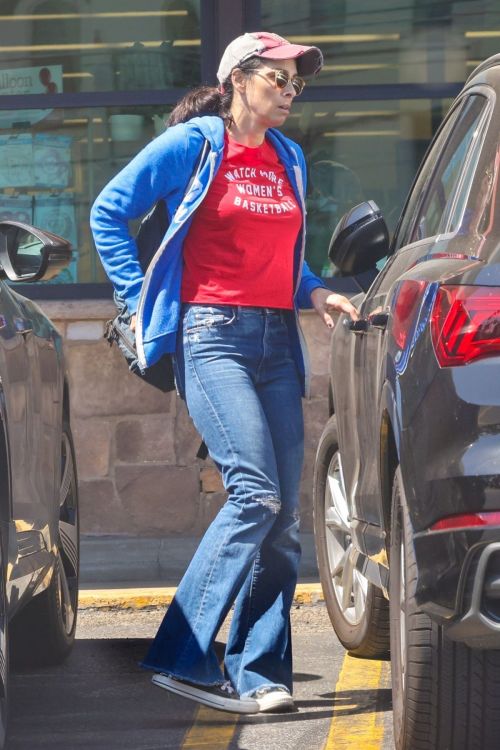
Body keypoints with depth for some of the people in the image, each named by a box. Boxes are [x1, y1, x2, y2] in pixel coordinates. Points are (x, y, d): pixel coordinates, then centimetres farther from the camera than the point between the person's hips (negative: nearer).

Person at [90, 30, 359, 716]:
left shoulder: (289, 161, 17)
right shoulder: (191, 145, -2)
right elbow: (109, 213, 1)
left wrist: (312, 292, 10)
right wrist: (143, 300, -3)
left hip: (276, 341, 7)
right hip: (212, 336, -7)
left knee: (283, 513, 0)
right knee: (255, 494, -20)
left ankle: (257, 671, 4)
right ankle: (182, 657, -15)